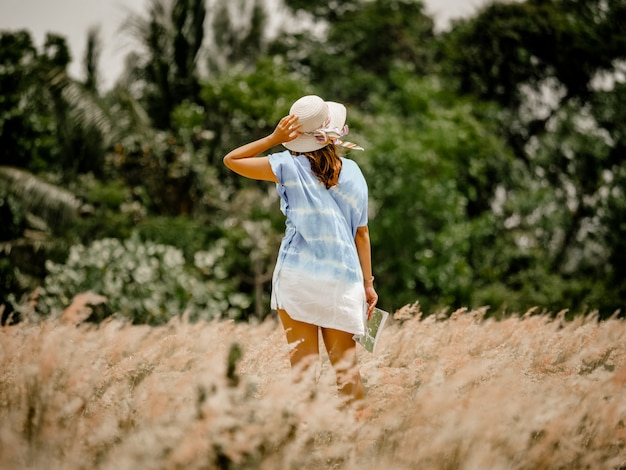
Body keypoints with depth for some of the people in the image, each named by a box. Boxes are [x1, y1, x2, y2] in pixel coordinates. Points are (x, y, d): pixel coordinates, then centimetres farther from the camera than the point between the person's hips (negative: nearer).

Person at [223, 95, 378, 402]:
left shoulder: (290, 166, -6)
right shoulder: (352, 171, 4)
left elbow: (231, 160, 1)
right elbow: (362, 232, 7)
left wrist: (274, 138, -1)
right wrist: (368, 283, 12)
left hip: (298, 275, -3)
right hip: (342, 277, 3)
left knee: (304, 359, -1)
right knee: (345, 362, 9)